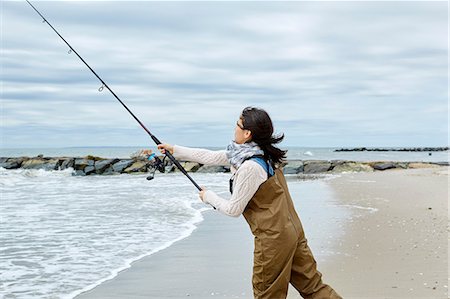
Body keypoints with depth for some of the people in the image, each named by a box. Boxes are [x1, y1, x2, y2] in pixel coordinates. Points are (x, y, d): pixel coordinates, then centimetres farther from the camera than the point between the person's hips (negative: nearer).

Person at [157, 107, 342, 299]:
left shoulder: (250, 167, -21)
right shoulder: (243, 153, 6)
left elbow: (233, 209, -13)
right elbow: (210, 157, 16)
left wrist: (208, 196, 4)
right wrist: (174, 150, 21)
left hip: (273, 237, -9)